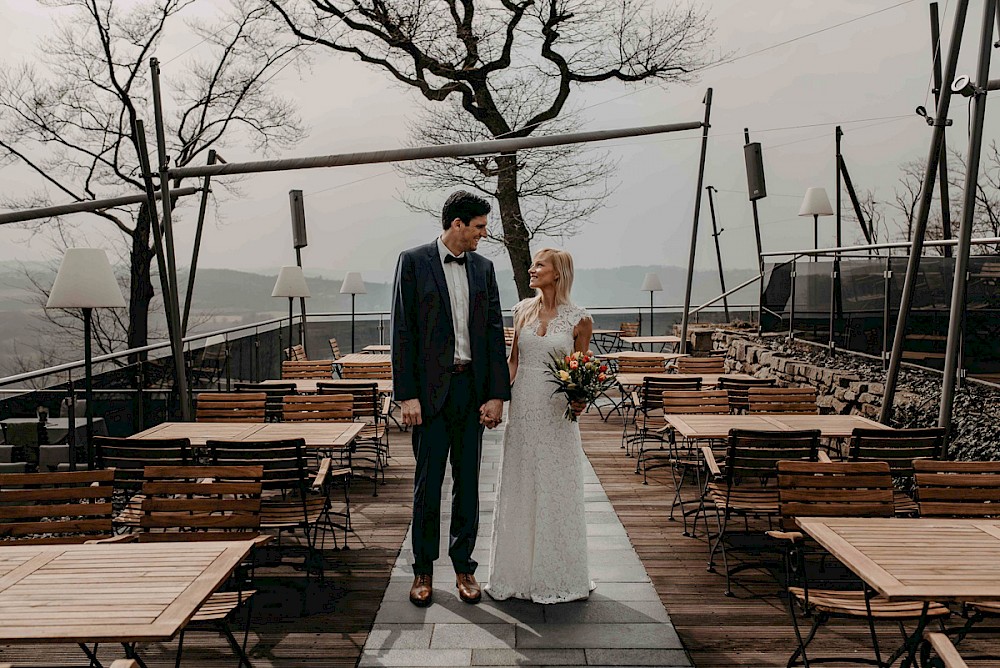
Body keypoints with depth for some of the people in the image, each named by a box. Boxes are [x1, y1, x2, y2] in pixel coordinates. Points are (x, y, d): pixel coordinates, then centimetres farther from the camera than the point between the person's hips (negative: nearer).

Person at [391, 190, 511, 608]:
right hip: (430, 389, -3)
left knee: (468, 482, 10)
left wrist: (497, 394, 0)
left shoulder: (483, 268, 9)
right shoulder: (414, 261, -2)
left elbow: (494, 333, 7)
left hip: (473, 388, 4)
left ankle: (464, 566, 23)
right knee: (427, 484, 5)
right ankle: (423, 570, 20)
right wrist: (407, 395, -12)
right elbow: (402, 332, -6)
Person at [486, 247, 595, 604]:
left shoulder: (579, 320, -4)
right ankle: (518, 572, 25)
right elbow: (513, 361, 11)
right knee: (518, 490, 10)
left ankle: (555, 575, 21)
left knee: (555, 491, 4)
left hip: (556, 414, -3)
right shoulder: (522, 310, 6)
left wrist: (580, 398, -15)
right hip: (522, 410, 4)